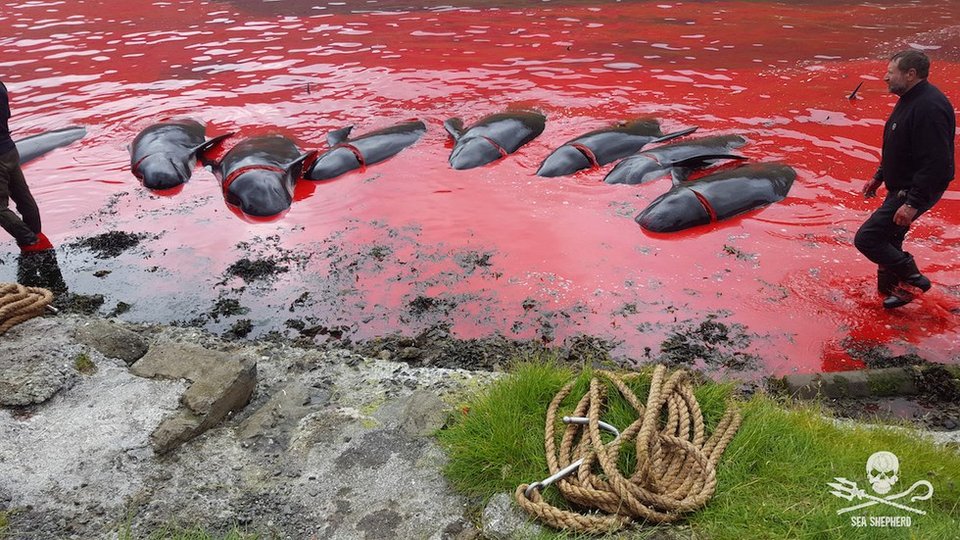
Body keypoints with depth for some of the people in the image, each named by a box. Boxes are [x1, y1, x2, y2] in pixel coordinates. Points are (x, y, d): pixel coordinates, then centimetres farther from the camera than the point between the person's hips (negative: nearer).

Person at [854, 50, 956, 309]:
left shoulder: (930, 108, -25)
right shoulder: (909, 100, 8)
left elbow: (936, 163, -29)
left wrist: (913, 203, -30)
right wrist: (879, 177, 21)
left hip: (915, 191, -10)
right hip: (900, 188, 10)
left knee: (866, 238, -11)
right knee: (889, 241, 19)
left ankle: (912, 278, 4)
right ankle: (890, 288, 33)